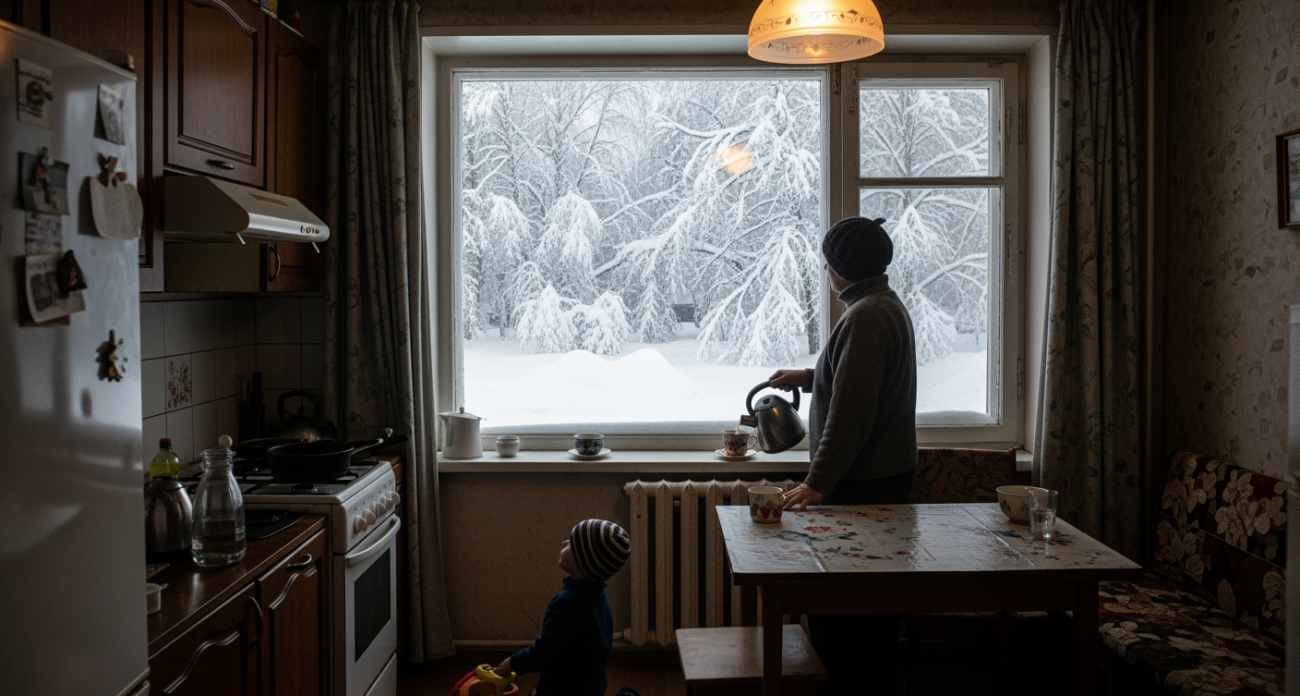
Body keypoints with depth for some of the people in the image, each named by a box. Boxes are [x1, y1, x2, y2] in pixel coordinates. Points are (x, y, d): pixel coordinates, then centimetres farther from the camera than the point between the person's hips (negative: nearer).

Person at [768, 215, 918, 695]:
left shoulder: (865, 317, -19)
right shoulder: (888, 305, 13)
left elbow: (850, 412, -26)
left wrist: (818, 481, -26)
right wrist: (807, 377, 26)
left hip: (861, 481, -10)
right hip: (888, 473, 10)